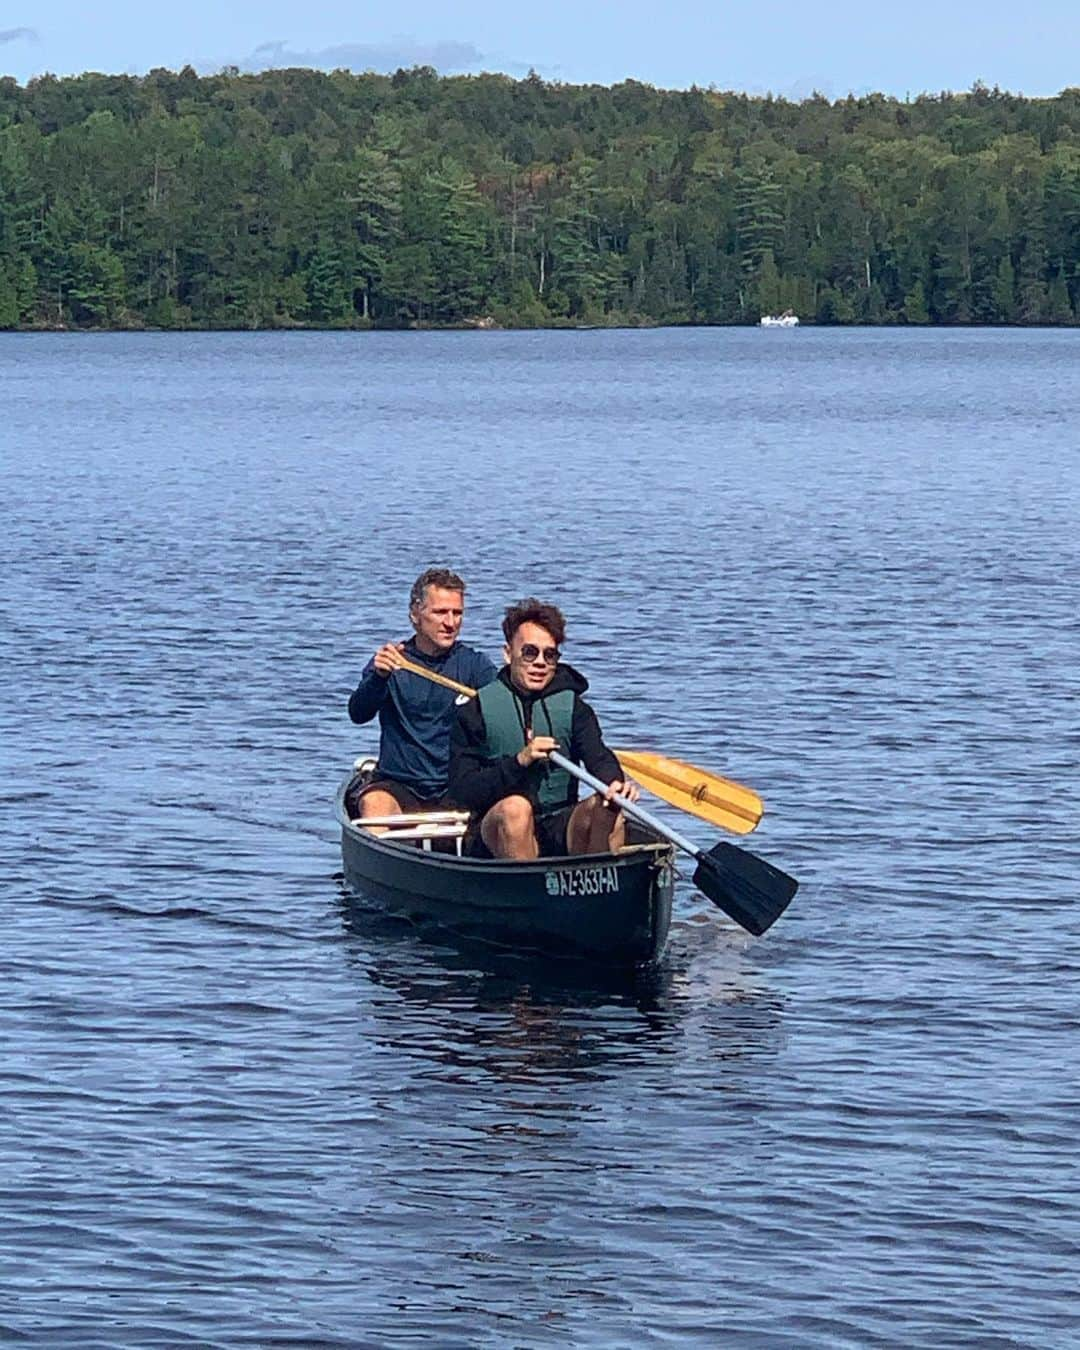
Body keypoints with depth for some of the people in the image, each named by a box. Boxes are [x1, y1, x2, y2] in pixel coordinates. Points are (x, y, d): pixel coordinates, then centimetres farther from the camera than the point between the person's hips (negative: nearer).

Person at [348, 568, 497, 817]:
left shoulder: (473, 664, 8)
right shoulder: (389, 661, 5)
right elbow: (358, 714, -10)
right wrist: (379, 676, -31)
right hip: (399, 785, -1)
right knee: (374, 802, -31)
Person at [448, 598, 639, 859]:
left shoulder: (574, 708, 11)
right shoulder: (474, 711, 3)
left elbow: (598, 757, -6)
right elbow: (461, 791, -5)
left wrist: (614, 781, -31)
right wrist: (519, 761, -19)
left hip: (560, 829, 2)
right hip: (500, 833, -2)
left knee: (605, 808, -27)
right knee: (515, 808, -34)